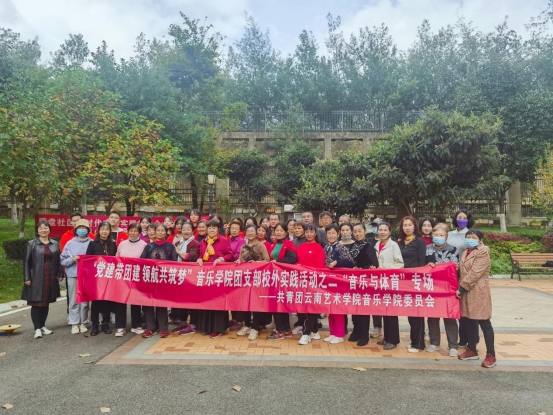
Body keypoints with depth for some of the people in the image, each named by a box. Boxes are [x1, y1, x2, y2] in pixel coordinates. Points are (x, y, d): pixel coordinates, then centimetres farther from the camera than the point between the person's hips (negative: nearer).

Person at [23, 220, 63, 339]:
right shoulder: (31, 244, 0)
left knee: (46, 303, 11)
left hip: (51, 279, 3)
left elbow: (59, 261, 10)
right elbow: (27, 262, -2)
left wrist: (60, 275, 5)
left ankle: (43, 326, 23)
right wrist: (27, 278, -8)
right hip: (36, 279, -3)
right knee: (36, 304, 1)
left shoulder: (55, 244, 8)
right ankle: (37, 328, 8)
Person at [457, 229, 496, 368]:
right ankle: (472, 350, 24)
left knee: (484, 323, -3)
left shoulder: (482, 253, -13)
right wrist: (461, 288, 9)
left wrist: (461, 288, -16)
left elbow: (475, 273, -19)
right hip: (467, 291, 8)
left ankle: (491, 355, 5)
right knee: (470, 321, 13)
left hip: (479, 292, -8)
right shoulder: (466, 252, 14)